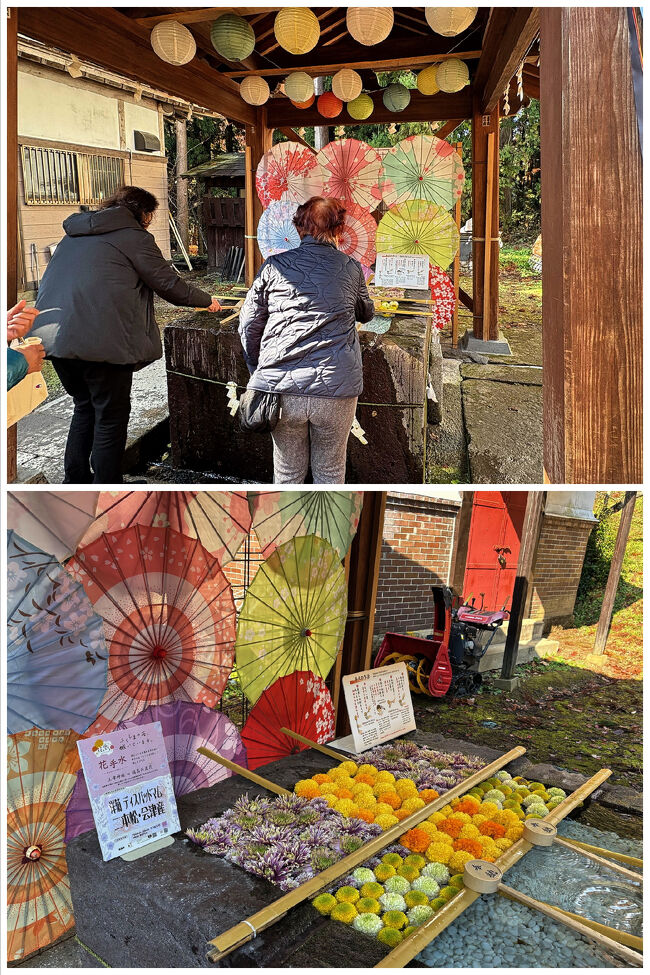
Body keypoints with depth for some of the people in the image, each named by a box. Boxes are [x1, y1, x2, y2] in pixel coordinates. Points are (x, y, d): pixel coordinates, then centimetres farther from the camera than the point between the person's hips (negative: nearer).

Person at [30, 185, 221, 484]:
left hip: (54, 335, 8)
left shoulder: (74, 235, 23)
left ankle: (75, 483, 28)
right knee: (111, 415, 3)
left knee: (85, 406, 22)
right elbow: (169, 284, 2)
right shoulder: (133, 236, 0)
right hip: (102, 340, -8)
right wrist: (207, 300, 17)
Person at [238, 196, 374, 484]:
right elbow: (366, 313, 28)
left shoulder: (274, 265, 6)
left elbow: (249, 326, 7)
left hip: (282, 386, 0)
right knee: (330, 471, 15)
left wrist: (258, 372, 20)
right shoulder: (351, 268, 9)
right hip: (336, 387, 0)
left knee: (287, 472, 15)